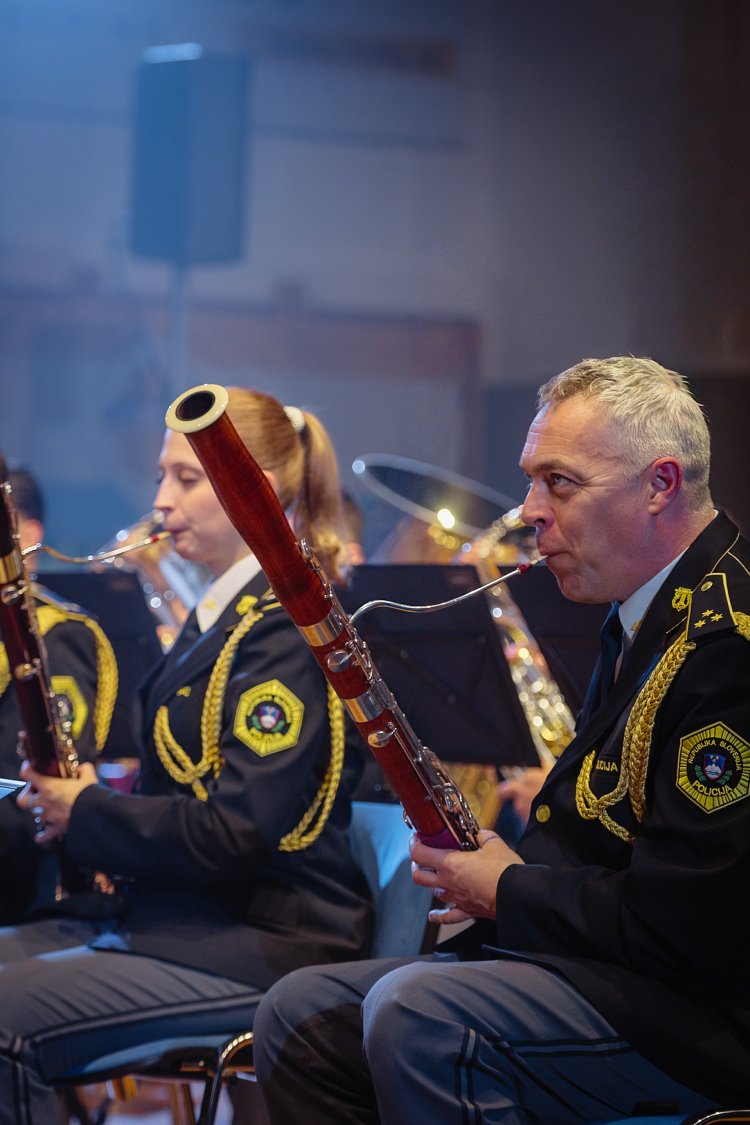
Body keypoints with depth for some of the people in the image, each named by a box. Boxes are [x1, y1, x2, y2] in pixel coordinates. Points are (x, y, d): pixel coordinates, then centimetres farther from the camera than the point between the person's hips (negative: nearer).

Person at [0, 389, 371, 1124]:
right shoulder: (217, 620, 17)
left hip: (264, 944, -10)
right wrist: (72, 797, 4)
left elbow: (241, 834, -22)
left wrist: (86, 813, -10)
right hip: (173, 918, 10)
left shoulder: (285, 629, -13)